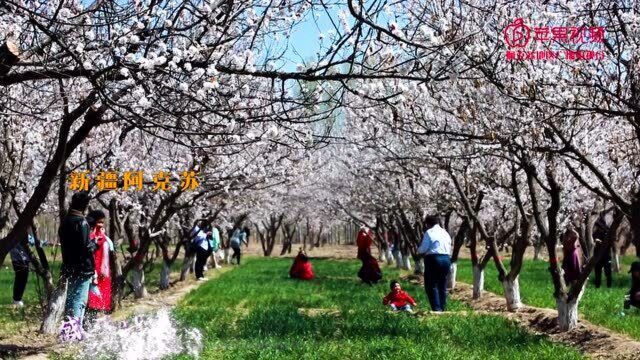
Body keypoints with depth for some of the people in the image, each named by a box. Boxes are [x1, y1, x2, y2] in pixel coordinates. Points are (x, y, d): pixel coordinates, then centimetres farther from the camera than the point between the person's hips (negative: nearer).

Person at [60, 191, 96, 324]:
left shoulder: (65, 220, 11)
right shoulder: (81, 222, -17)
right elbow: (86, 247, -22)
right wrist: (94, 243, -3)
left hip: (69, 267, 9)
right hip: (82, 268, -9)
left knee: (71, 298, 18)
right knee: (79, 301, -7)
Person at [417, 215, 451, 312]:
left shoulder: (429, 232, -4)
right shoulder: (445, 233, 16)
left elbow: (423, 248, -8)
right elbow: (449, 249, 17)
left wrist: (418, 250, 12)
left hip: (433, 259, -6)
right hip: (446, 259, 6)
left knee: (431, 286, -1)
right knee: (442, 286, 14)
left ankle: (437, 309, -9)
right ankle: (443, 308, 16)